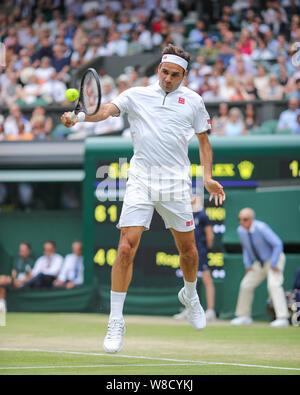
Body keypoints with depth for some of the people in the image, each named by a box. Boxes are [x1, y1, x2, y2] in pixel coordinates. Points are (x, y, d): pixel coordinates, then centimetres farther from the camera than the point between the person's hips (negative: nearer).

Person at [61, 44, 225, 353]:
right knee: (126, 248, -12)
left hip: (176, 183, 2)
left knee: (187, 249, 11)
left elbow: (203, 140, 17)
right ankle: (116, 322, -7)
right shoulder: (136, 95, 6)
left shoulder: (192, 101, 9)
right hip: (141, 181, -2)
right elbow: (106, 110, -9)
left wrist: (207, 177, 6)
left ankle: (190, 295, 44)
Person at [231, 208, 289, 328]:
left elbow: (278, 244, -29)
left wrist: (273, 265, -26)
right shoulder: (241, 230, -6)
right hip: (259, 263, 7)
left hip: (274, 259, -7)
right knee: (246, 285, 4)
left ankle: (282, 318, -29)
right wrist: (247, 265, 6)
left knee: (273, 284, -25)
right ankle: (244, 317, 19)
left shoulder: (261, 228, -28)